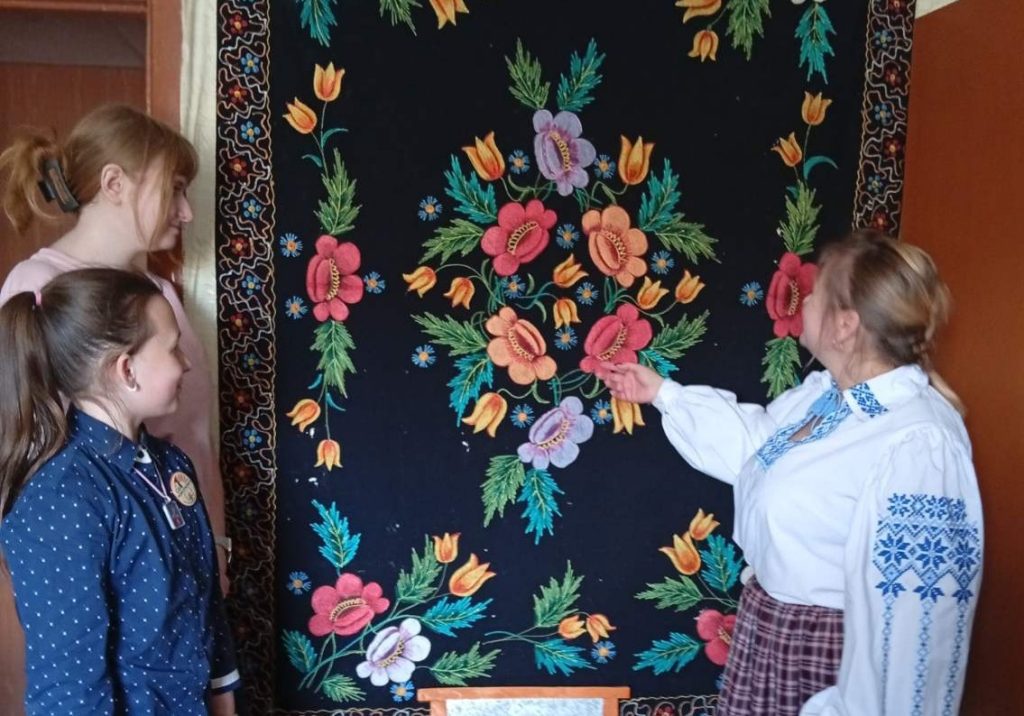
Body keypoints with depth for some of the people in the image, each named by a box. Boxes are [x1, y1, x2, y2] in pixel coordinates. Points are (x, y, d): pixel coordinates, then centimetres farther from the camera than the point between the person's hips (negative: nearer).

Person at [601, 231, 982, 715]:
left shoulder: (917, 446, -28)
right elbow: (754, 442, 19)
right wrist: (661, 393, 21)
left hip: (828, 650, -9)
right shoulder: (827, 391, 2)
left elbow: (912, 612, -30)